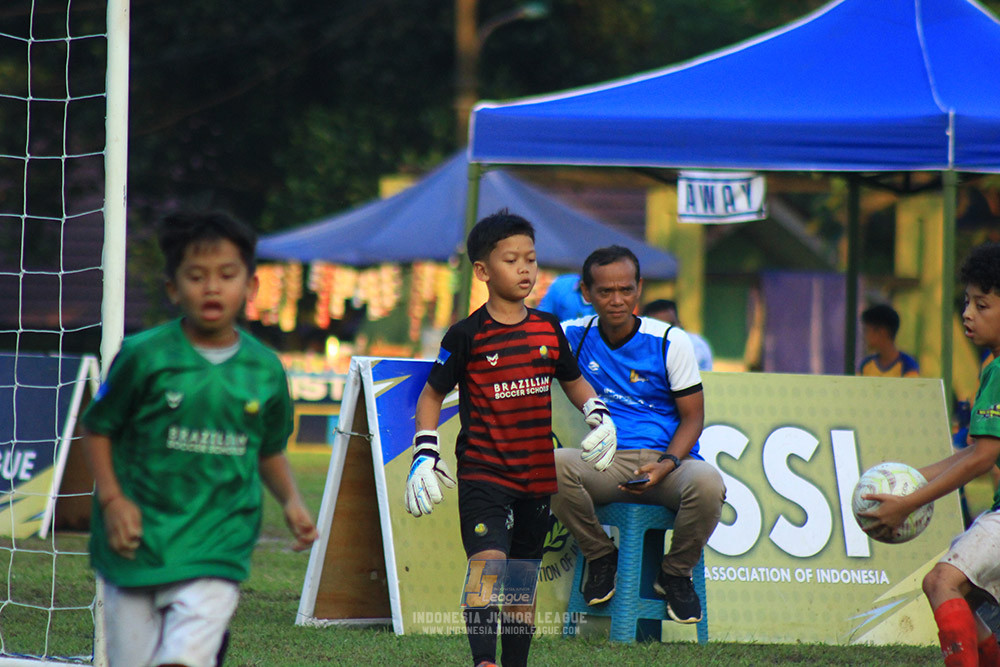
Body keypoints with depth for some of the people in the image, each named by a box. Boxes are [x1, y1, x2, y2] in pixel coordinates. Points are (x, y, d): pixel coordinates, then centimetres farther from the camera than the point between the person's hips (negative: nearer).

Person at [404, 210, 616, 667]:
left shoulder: (548, 330, 8)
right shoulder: (467, 336, -5)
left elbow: (572, 379, 24)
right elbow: (432, 394, 4)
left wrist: (598, 415, 6)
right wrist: (425, 453, -5)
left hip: (536, 476, 5)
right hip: (482, 473, -5)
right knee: (488, 563, -23)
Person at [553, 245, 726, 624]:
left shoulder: (670, 342, 0)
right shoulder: (575, 336, 6)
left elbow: (692, 417, 2)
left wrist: (666, 465, -16)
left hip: (669, 458, -1)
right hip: (607, 462, 1)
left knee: (707, 483, -36)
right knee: (555, 464, -32)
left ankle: (675, 573, -5)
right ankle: (601, 559, -6)